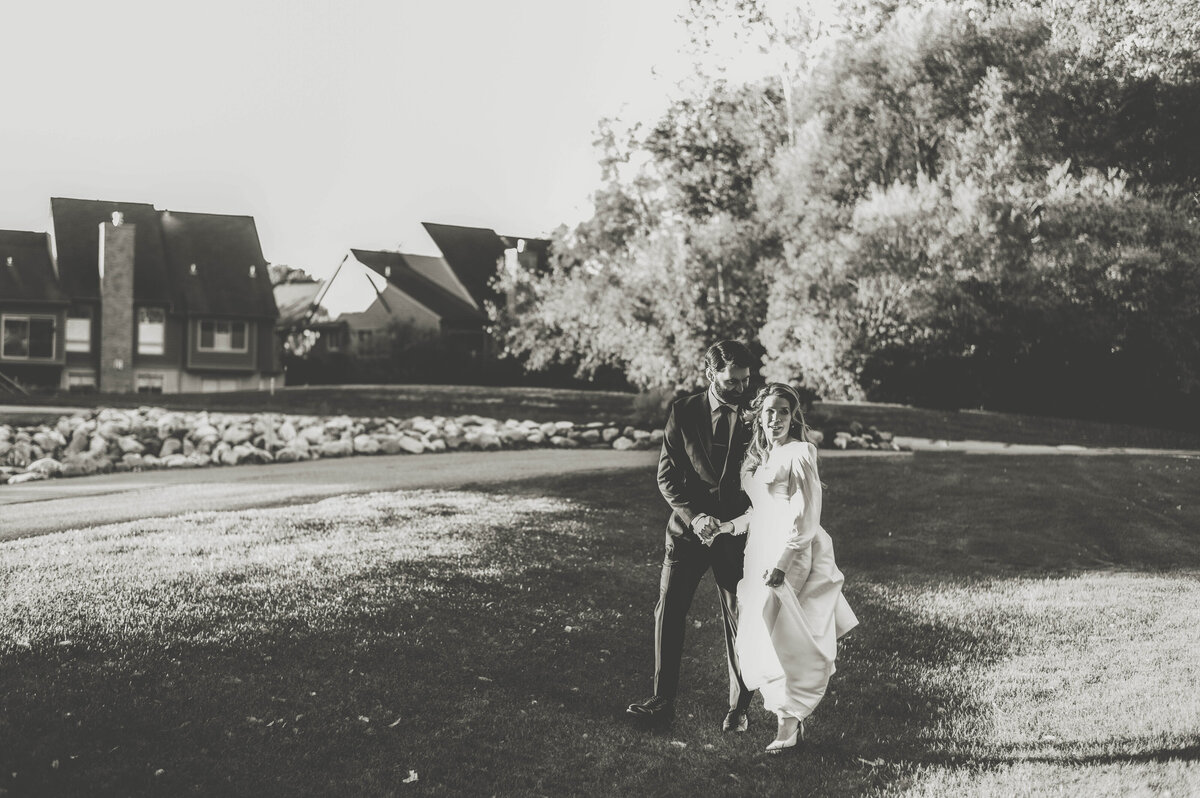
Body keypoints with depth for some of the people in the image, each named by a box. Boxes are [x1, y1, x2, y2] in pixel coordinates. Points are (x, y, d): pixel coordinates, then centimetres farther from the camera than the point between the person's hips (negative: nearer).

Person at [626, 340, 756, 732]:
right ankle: (663, 699, 14)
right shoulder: (683, 412, -2)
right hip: (689, 527, 1)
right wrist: (693, 516, -15)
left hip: (737, 532, -1)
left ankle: (738, 707, 18)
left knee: (739, 621, 4)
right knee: (668, 613, 2)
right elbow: (667, 475, -2)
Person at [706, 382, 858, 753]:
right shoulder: (757, 456, 14)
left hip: (791, 556, -8)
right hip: (761, 552, 8)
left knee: (780, 639, -8)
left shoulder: (799, 454, -10)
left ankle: (789, 721, 3)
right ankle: (790, 716, 16)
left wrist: (781, 564, -20)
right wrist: (730, 527, 6)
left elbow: (805, 518, -14)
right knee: (760, 636, 6)